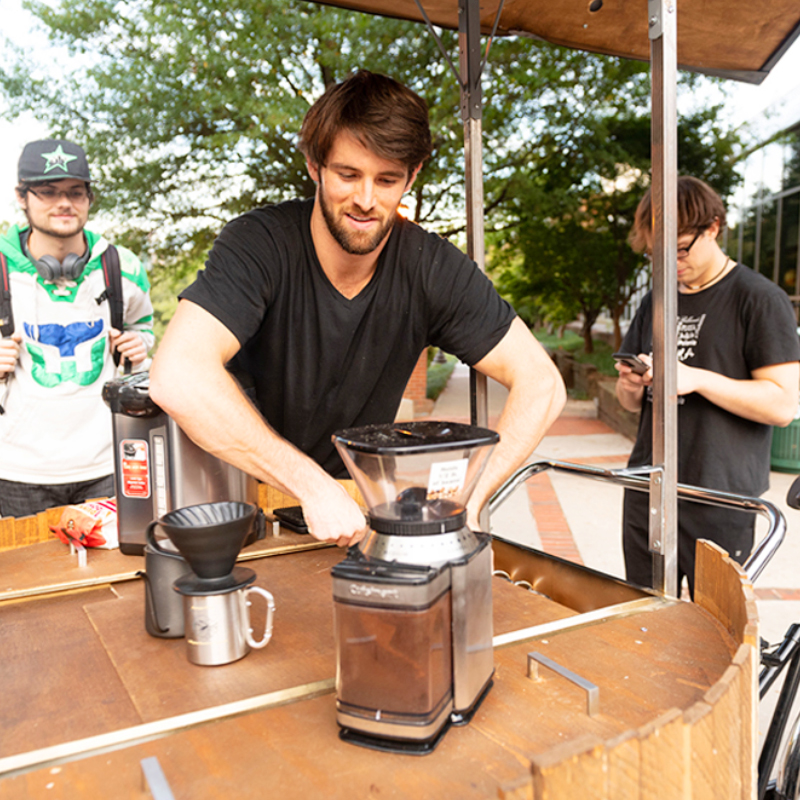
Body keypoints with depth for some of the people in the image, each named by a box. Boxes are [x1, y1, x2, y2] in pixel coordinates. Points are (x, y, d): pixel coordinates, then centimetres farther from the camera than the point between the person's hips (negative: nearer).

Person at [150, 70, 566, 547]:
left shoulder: (431, 267, -12)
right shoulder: (258, 245, -21)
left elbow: (541, 383, -12)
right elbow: (177, 376, -36)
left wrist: (467, 497, -25)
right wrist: (313, 486, -37)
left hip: (358, 507, 2)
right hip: (246, 503, -1)